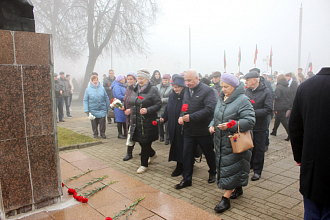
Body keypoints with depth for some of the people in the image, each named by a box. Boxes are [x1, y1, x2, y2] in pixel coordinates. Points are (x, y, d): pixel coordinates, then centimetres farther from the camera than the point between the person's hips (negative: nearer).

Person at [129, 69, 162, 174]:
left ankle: (144, 165, 18)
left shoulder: (153, 90, -10)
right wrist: (132, 117, 19)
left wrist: (147, 110, -27)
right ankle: (153, 154, 42)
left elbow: (158, 104, -14)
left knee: (145, 143, 2)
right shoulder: (136, 90, 12)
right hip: (136, 121, 7)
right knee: (140, 141, 15)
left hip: (148, 122, -7)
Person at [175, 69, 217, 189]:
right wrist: (181, 116, -6)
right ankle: (186, 179, 20)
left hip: (204, 130, -5)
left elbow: (210, 109, -24)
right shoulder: (186, 90, 7)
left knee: (209, 154, 15)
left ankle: (212, 173, 40)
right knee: (187, 155, 6)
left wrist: (191, 117, -25)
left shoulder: (208, 91, -13)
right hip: (189, 130, 5)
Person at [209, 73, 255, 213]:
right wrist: (212, 125, 1)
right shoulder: (221, 99, 11)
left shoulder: (243, 100, -13)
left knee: (231, 167, -4)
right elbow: (216, 116, 21)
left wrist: (231, 126, -28)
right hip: (221, 141, 8)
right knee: (224, 166, 16)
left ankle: (226, 199, 3)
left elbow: (250, 121, -20)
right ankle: (238, 189, 36)